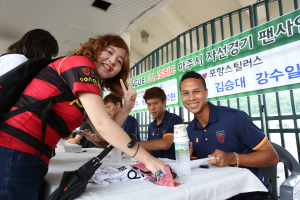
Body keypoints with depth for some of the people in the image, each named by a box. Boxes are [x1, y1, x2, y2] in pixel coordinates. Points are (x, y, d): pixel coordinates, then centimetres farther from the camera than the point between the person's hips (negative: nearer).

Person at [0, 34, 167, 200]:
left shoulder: (88, 90, 17)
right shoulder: (80, 63, -11)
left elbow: (105, 133, 12)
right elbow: (103, 125, -21)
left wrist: (127, 108, -2)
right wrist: (147, 160, -16)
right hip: (15, 155, -9)